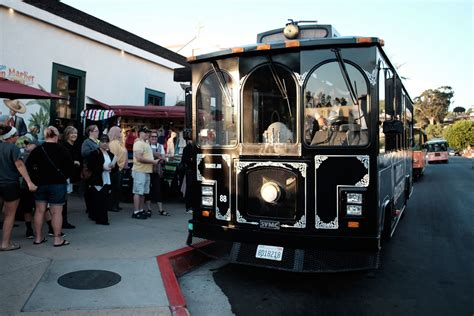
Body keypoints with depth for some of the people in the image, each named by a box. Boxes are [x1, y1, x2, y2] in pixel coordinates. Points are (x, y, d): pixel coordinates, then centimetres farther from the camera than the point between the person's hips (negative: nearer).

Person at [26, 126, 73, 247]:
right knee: (56, 212, 0)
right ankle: (57, 239, 5)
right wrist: (65, 176, 9)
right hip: (58, 184, -3)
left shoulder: (37, 150, -1)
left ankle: (38, 237, 21)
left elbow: (28, 166, 0)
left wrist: (38, 173, 14)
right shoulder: (62, 150, -9)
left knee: (39, 211, 13)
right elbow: (70, 166, -6)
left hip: (41, 183, 4)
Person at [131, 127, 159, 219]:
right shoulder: (139, 143, -12)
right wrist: (153, 161, -17)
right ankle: (136, 212, 0)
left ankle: (141, 210, 21)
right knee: (138, 192, -5)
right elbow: (139, 158, -21)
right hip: (140, 171, -9)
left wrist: (156, 160, 11)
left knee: (143, 192, 13)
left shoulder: (146, 144, 19)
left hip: (146, 171, 10)